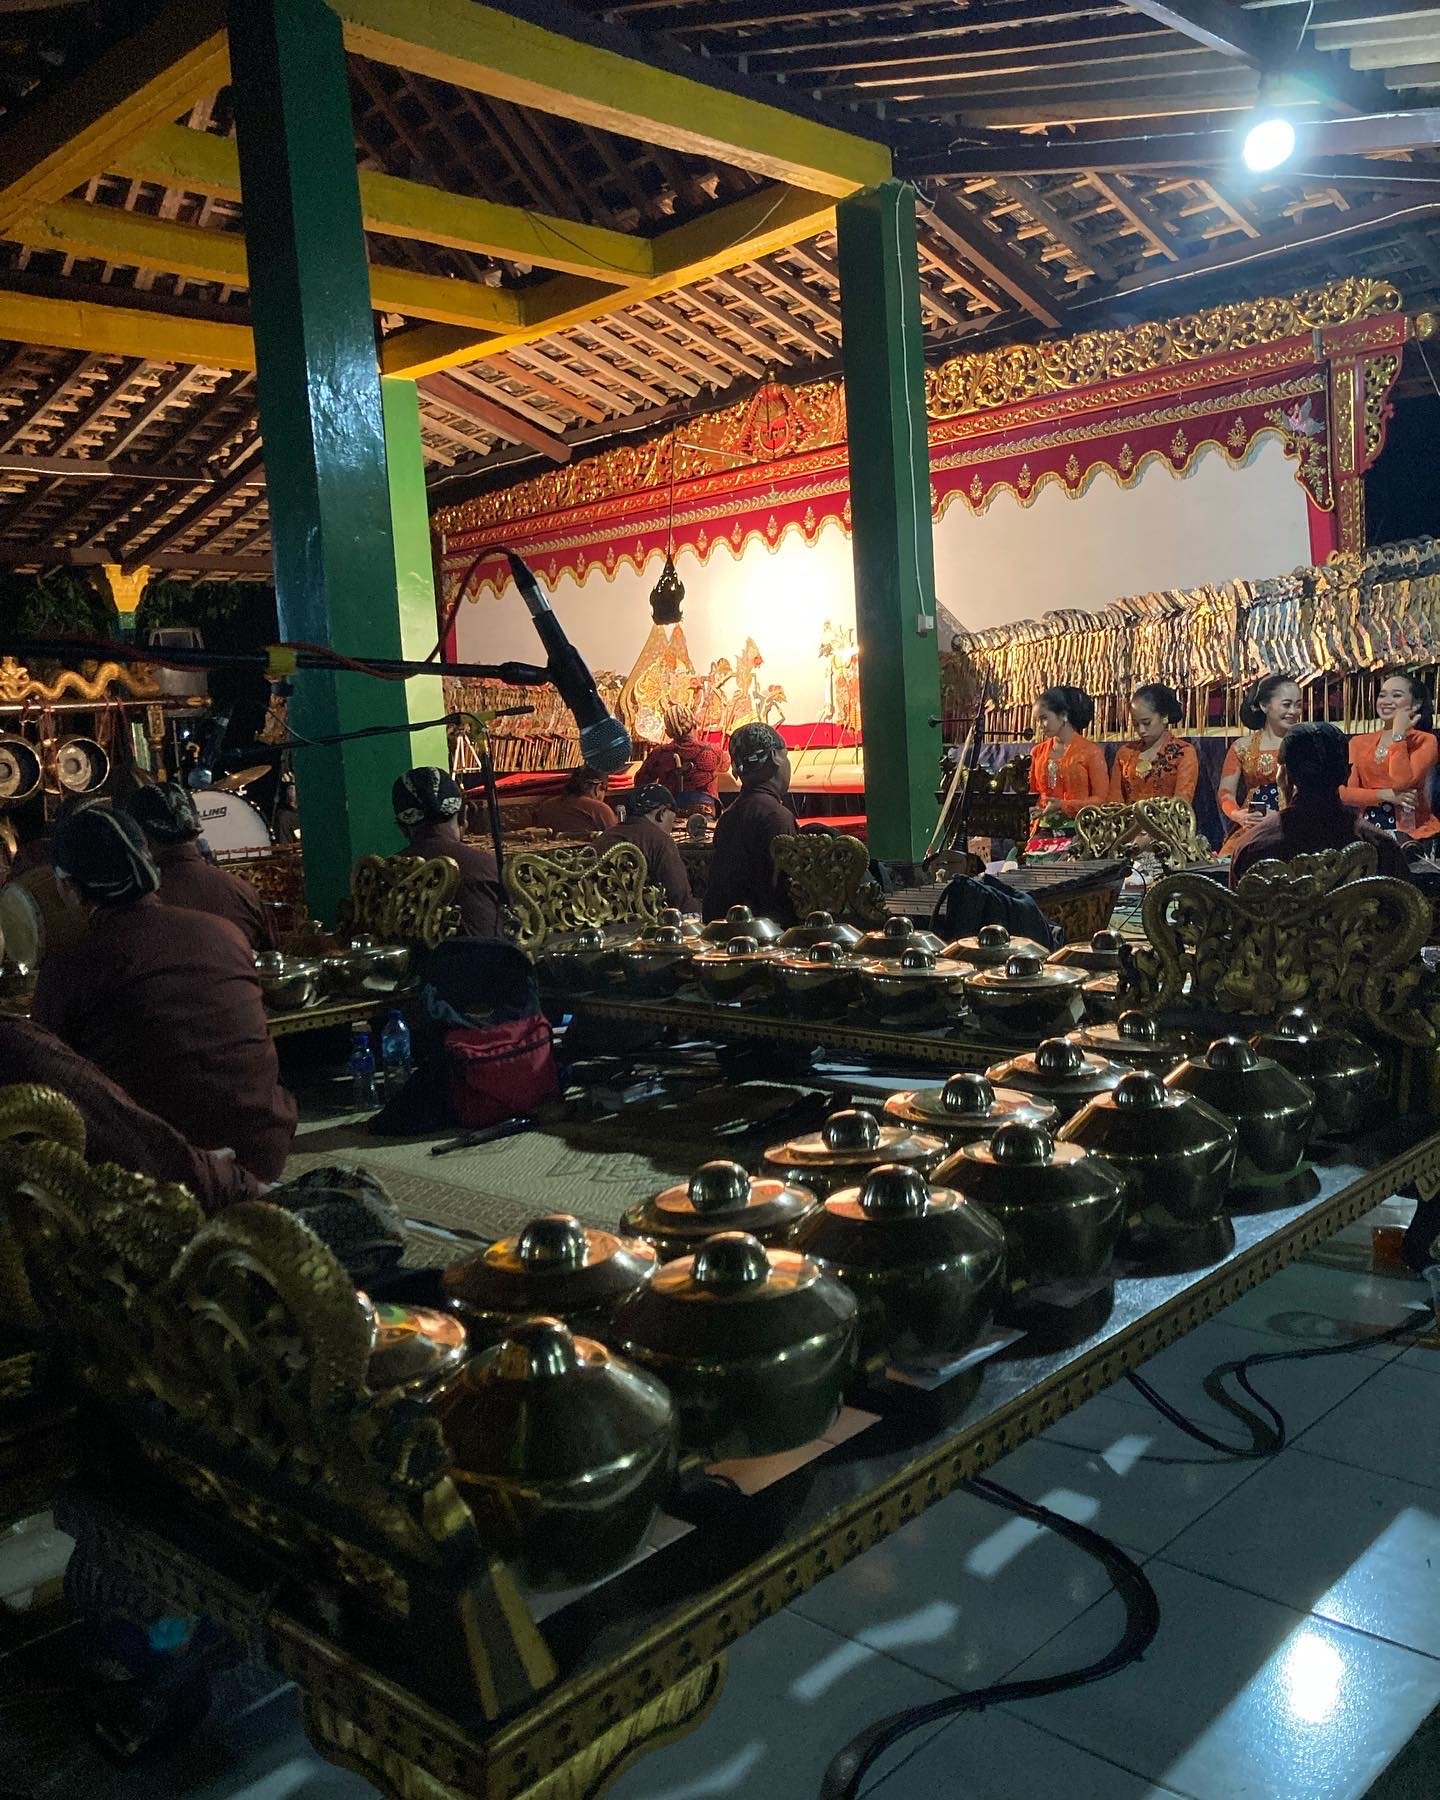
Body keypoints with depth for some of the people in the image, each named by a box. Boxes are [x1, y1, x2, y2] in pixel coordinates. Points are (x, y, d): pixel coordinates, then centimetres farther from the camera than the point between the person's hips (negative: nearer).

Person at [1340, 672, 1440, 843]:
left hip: (1411, 832, -3)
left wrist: (1398, 735, -9)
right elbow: (1345, 793, 1)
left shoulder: (1424, 741, 1)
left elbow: (1402, 783, -16)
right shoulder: (1359, 743, 12)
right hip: (1368, 830, 3)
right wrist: (1386, 795, -13)